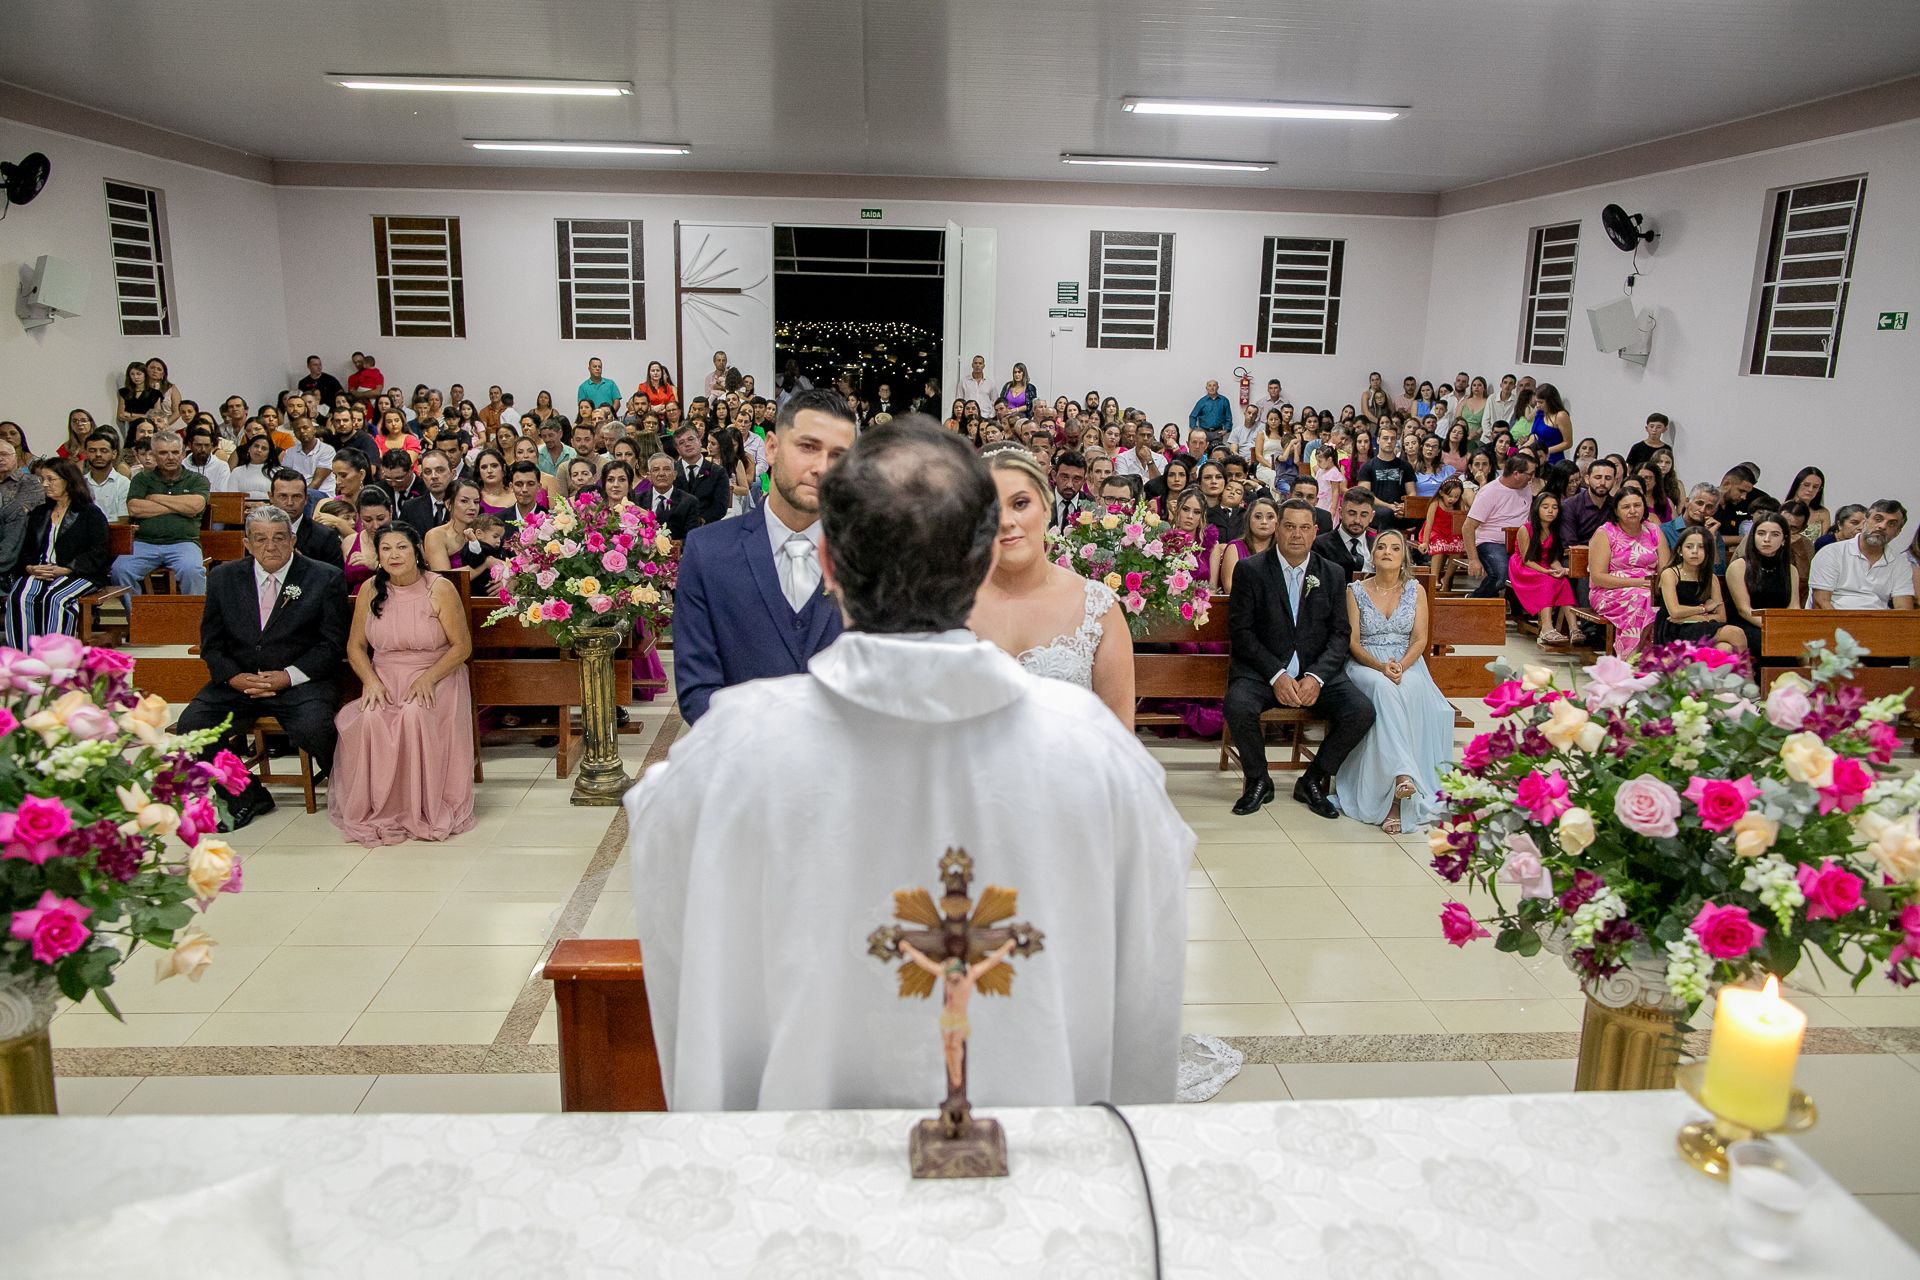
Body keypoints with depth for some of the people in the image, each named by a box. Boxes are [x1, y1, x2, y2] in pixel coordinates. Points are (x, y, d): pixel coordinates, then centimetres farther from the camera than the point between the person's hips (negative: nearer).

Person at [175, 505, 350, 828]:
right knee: (191, 724, -20)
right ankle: (246, 796, 2)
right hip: (237, 681, 4)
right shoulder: (223, 578, 11)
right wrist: (235, 677, -10)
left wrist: (289, 676, -14)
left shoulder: (325, 578, 1)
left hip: (300, 681, -4)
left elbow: (333, 643, -2)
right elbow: (211, 643, 11)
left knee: (314, 728, -32)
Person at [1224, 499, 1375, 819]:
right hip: (1263, 669, -2)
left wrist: (1316, 677, -14)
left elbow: (1340, 634, 4)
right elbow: (1241, 631, -5)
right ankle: (1258, 782, -5)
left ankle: (1312, 781, 3)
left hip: (1317, 671, 3)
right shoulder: (1250, 571, 0)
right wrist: (1276, 675, -17)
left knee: (1362, 712, -21)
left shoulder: (1333, 574, 9)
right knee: (1238, 705, -32)